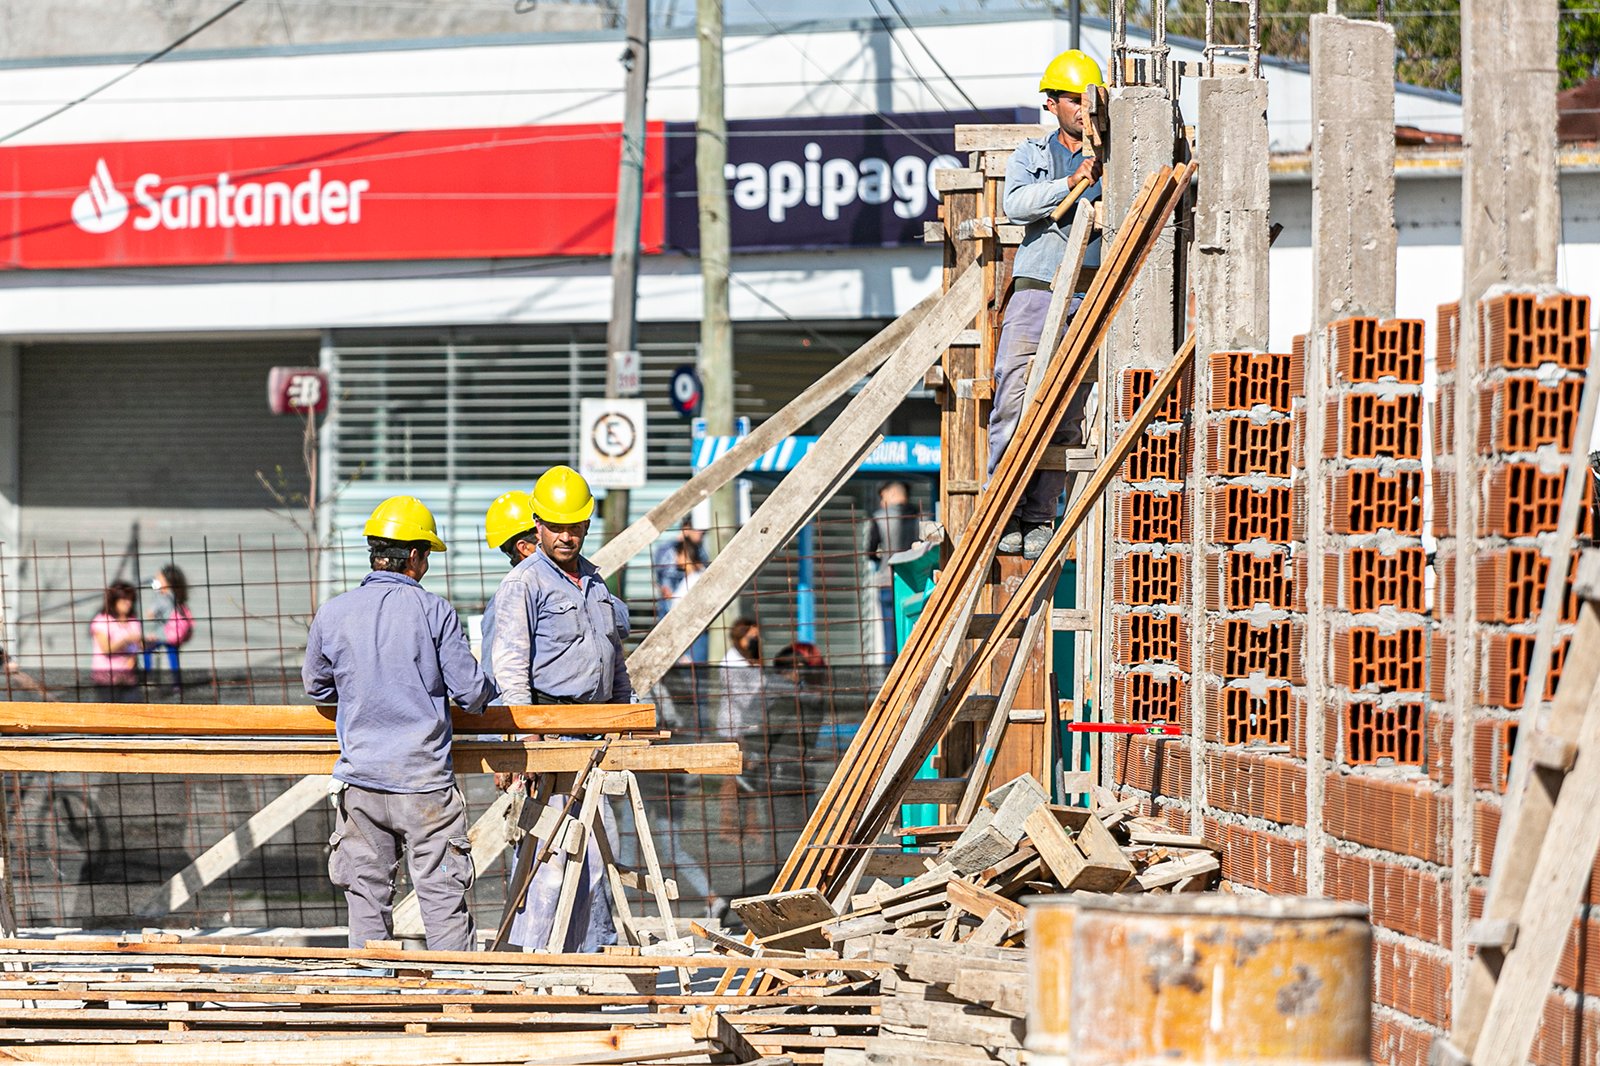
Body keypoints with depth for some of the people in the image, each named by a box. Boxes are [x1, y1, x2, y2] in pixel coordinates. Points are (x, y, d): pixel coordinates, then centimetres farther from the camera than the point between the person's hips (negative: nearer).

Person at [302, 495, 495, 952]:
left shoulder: (332, 614, 1)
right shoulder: (434, 612, -7)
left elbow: (316, 687, 16)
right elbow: (471, 692, -5)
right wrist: (482, 693, 18)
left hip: (360, 781, 3)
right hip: (425, 782, -3)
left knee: (367, 901, 9)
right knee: (444, 899, 2)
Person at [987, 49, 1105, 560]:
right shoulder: (1031, 155, 14)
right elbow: (1016, 203, -6)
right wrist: (1072, 183, -18)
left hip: (1088, 301, 1)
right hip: (1036, 288, -1)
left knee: (1065, 415, -2)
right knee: (1014, 400, -10)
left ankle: (1038, 518, 3)